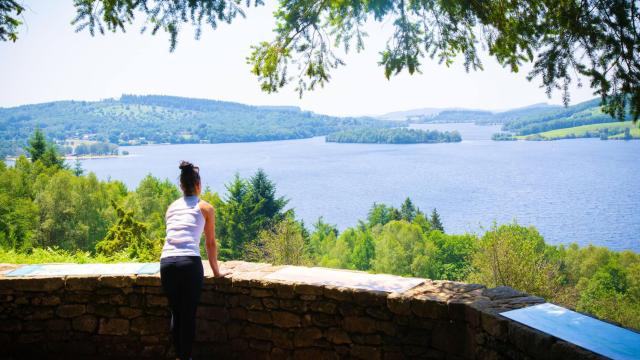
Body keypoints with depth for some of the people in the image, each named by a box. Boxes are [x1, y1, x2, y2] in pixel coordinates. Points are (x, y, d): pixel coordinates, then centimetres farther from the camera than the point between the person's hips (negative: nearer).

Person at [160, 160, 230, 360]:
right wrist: (216, 271, 24)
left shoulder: (171, 207, 22)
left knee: (176, 313, 18)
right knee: (189, 315, 6)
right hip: (190, 263, -4)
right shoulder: (206, 208, 10)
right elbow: (210, 243, 14)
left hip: (166, 262, 4)